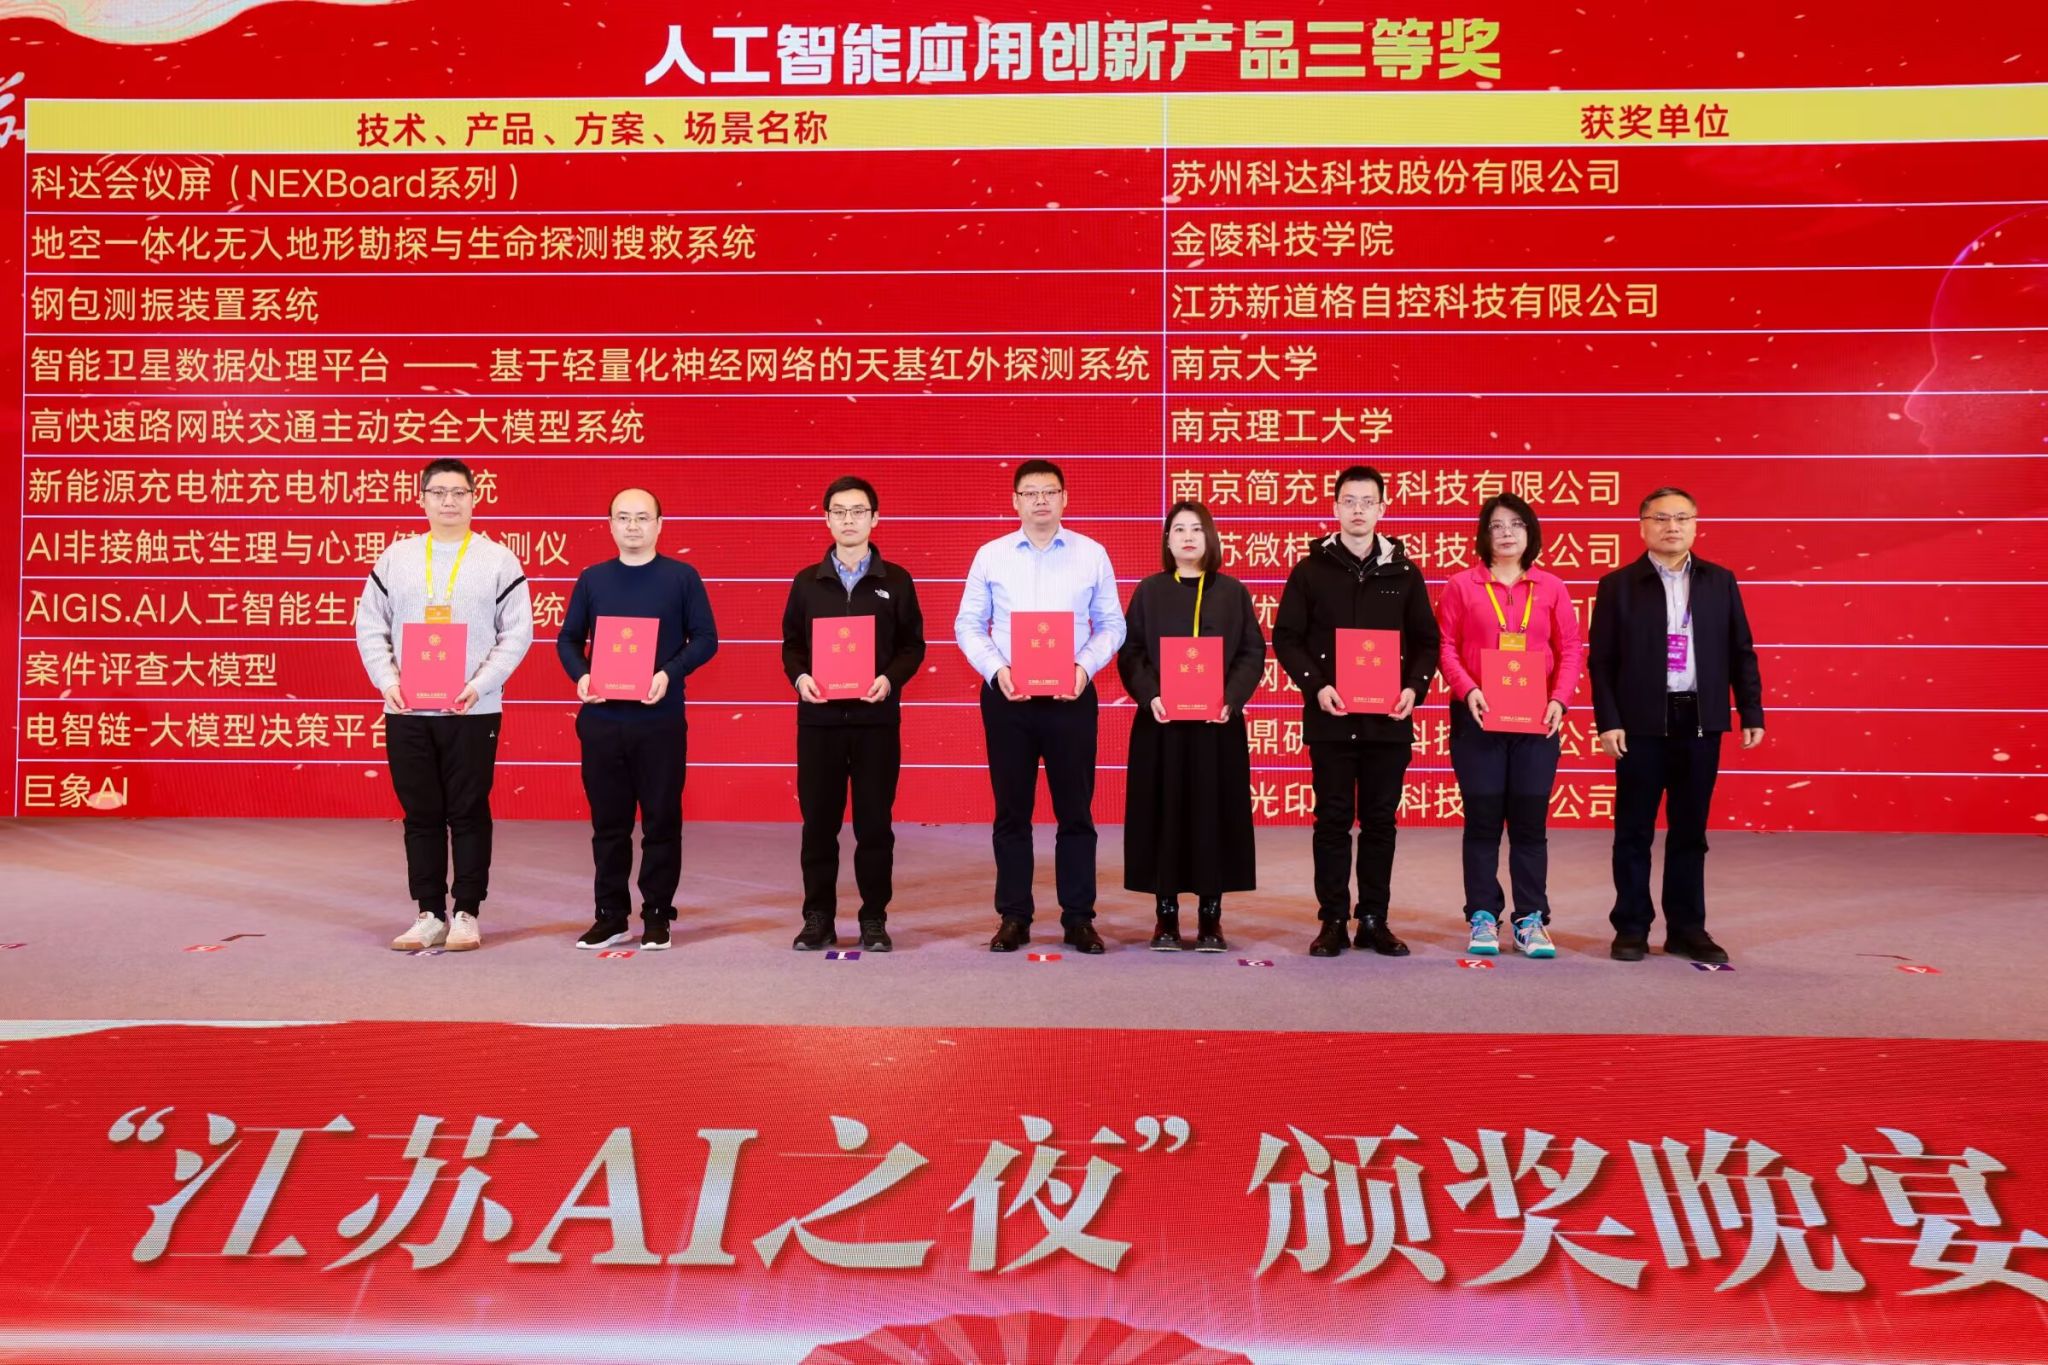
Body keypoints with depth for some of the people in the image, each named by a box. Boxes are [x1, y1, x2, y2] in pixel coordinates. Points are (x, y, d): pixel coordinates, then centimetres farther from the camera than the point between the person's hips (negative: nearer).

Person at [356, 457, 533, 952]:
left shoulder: (498, 560, 1)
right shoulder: (396, 558, 9)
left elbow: (517, 632, -2)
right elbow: (370, 625, 10)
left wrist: (479, 685, -13)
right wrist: (388, 681, -5)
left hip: (472, 710, -3)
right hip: (406, 710, 3)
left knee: (468, 813, 2)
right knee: (420, 814, 8)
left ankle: (467, 914, 12)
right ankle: (429, 915, 16)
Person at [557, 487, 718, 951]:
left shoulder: (682, 577, 2)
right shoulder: (592, 579, 9)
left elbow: (704, 638, -1)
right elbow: (569, 638, 11)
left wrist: (669, 674, -16)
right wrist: (580, 676, -8)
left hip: (660, 720, -2)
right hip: (602, 719, 2)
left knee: (661, 820, 3)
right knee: (608, 822, 8)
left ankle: (657, 916, 13)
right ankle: (611, 915, 18)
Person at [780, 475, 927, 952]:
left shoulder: (896, 581, 5)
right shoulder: (807, 581, 8)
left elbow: (913, 645, 5)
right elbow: (791, 643, 11)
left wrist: (891, 679, -13)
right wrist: (799, 677, -9)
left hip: (876, 717, -1)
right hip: (819, 717, 1)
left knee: (875, 823, 2)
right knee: (818, 822, 4)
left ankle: (874, 920, 12)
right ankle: (818, 919, 13)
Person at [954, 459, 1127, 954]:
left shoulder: (1092, 555, 4)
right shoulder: (990, 556, 4)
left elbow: (1111, 625, 5)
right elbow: (968, 625, 6)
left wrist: (1085, 666, -11)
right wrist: (996, 669, -10)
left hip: (1071, 696, 0)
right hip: (1007, 697, 1)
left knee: (1075, 810, 4)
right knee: (1011, 811, 6)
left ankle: (1079, 918, 12)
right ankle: (1013, 918, 15)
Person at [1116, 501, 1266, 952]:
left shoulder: (1233, 592, 8)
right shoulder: (1149, 591, 7)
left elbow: (1253, 652, 3)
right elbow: (1130, 652, 1)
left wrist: (1231, 699, -13)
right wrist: (1150, 696, -15)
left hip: (1218, 721, 0)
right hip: (1161, 720, 0)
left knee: (1214, 813, 1)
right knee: (1164, 812, 0)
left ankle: (1210, 916, 8)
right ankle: (1166, 915, 7)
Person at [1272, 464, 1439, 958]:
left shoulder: (1404, 572, 7)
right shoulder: (1311, 570, 3)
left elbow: (1426, 641, 9)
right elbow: (1286, 638, 1)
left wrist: (1414, 687, -8)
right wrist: (1316, 685, -13)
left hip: (1388, 720, 2)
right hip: (1330, 718, -1)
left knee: (1380, 821, 7)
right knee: (1333, 821, 3)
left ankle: (1375, 921, 16)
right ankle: (1333, 922, 10)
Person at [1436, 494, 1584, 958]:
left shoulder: (1551, 588, 7)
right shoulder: (1461, 585, 2)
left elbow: (1571, 649, 5)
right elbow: (1446, 646, -1)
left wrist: (1559, 699, -9)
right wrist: (1467, 689, -16)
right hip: (1478, 718, -1)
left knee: (1530, 821, 4)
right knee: (1482, 821, 2)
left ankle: (1531, 919, 12)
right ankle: (1483, 918, 10)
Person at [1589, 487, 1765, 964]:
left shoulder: (1720, 581, 8)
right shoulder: (1618, 585, 1)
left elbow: (1741, 652, 9)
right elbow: (1601, 660, -2)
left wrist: (1751, 712, 4)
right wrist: (1608, 721, -9)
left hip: (1700, 723, 2)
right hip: (1642, 724, -2)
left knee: (1690, 831, 9)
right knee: (1634, 831, 4)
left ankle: (1687, 929, 17)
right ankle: (1632, 928, 12)